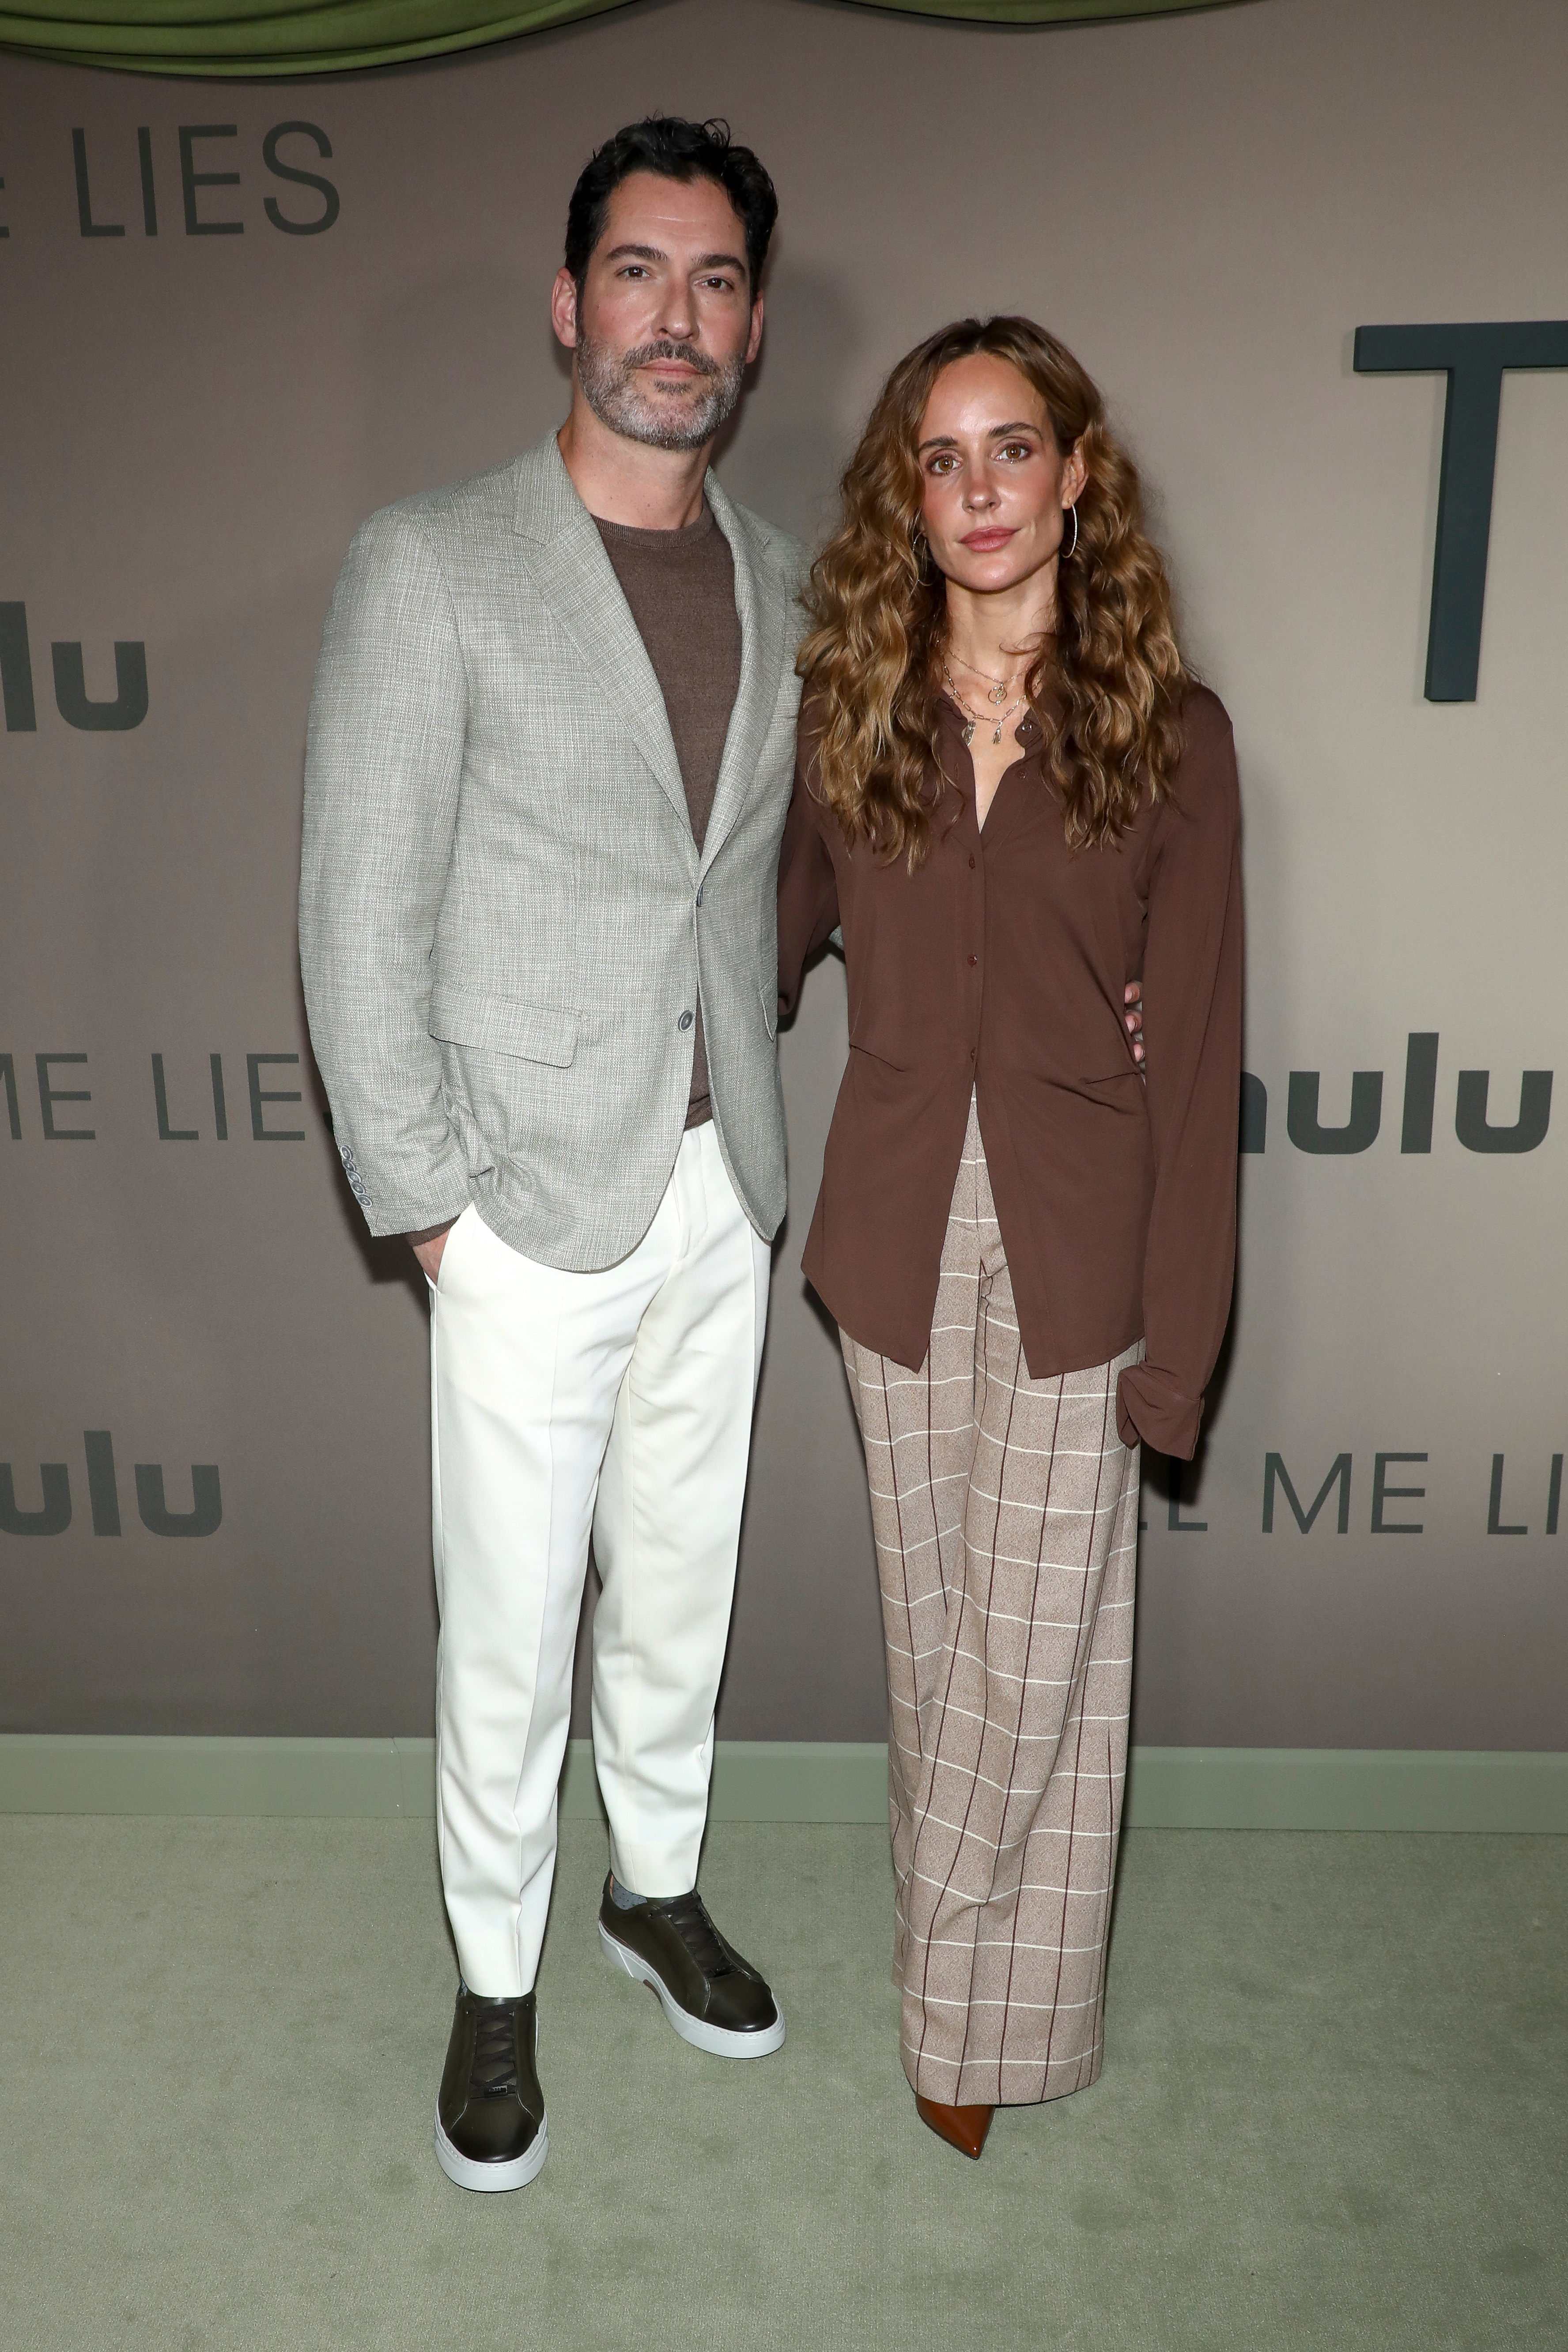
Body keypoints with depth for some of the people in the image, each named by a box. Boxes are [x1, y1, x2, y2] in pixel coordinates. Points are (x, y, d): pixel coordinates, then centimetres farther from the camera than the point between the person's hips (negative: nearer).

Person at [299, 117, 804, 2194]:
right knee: (510, 1624, 8)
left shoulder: (783, 585, 7)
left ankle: (658, 1887, 43)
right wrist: (423, 1201, -11)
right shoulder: (431, 566, -9)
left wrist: (755, 1139, 6)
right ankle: (496, 1979, 32)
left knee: (680, 1580, 19)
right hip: (531, 1202, -4)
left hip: (721, 1193, 5)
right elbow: (362, 921, -10)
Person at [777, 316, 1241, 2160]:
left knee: (1036, 1648, 5)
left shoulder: (1168, 734, -5)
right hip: (898, 1236, 3)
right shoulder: (846, 717, 2)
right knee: (933, 1629, 14)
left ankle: (973, 2003, 29)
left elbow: (1193, 1048, -6)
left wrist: (1175, 1336, -8)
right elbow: (772, 944, 12)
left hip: (1074, 1245, -2)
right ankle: (965, 1970, 37)